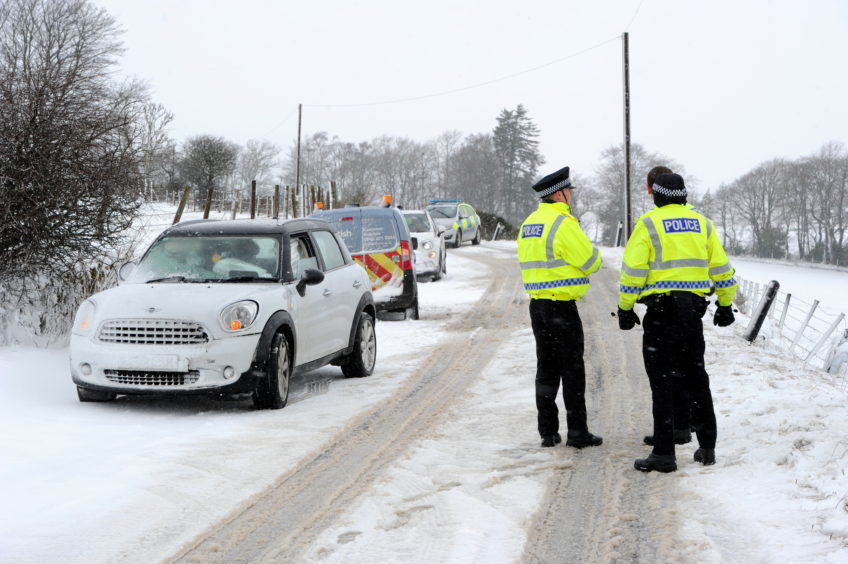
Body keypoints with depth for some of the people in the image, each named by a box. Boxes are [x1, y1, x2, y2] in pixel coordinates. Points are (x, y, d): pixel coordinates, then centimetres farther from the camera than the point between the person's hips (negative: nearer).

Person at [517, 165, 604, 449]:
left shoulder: (529, 223, 12)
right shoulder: (563, 223, -14)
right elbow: (590, 262, -11)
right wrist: (593, 253, 10)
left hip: (537, 304, 8)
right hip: (562, 306, -8)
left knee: (546, 369, 12)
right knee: (572, 369, 0)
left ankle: (548, 432, 13)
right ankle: (577, 432, 2)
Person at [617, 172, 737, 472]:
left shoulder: (648, 223, -5)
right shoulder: (701, 223, 10)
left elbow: (633, 270, -9)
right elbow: (720, 267, 13)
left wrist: (625, 308, 0)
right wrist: (725, 304, 22)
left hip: (661, 309, -5)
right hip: (693, 308, 5)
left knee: (662, 381, -2)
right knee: (696, 377, 16)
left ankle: (664, 453, -3)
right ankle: (707, 447, 19)